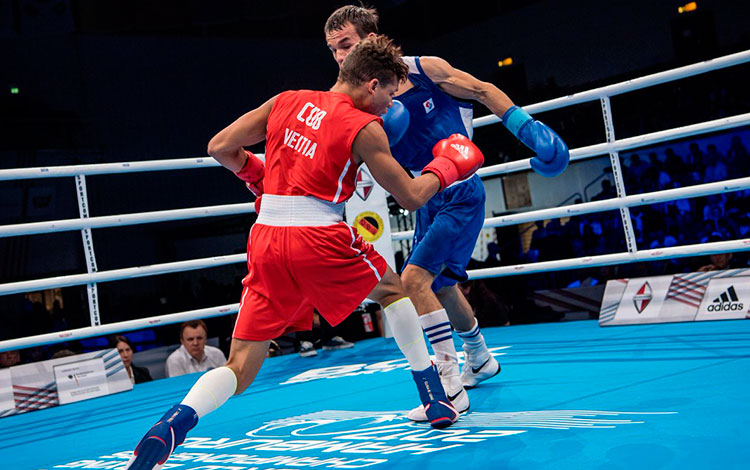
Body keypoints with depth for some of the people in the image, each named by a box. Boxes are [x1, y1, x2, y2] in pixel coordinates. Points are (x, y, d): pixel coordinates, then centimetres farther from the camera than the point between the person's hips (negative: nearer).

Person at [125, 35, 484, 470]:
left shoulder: (286, 102, 13)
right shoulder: (364, 128, -1)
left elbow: (219, 148, 14)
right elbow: (410, 197, 3)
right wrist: (446, 168, 21)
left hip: (266, 241, 4)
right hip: (319, 239, -4)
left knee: (240, 369, 8)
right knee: (392, 289, 26)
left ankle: (172, 425, -18)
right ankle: (436, 401, 29)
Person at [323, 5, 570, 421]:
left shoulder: (425, 69, -14)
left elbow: (483, 91, -2)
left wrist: (528, 128, -7)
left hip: (461, 194, -6)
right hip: (428, 200, 6)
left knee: (414, 279, -20)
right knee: (441, 286, 21)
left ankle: (450, 385, -14)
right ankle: (479, 359, 48)